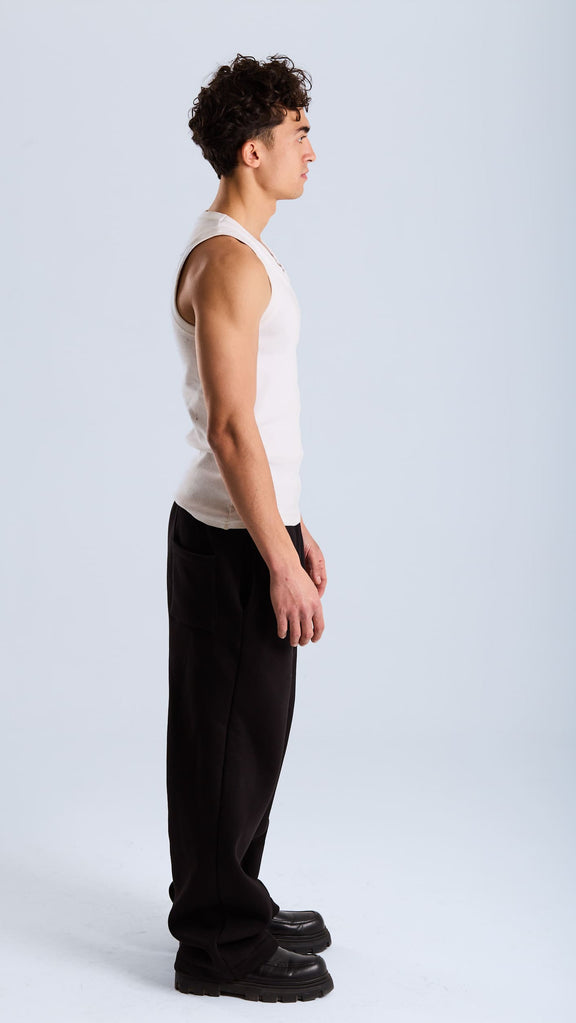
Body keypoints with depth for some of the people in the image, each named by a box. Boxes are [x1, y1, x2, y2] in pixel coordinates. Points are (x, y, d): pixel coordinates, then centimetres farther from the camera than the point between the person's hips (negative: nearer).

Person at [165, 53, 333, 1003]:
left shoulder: (240, 250, 15)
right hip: (232, 543, -10)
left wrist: (297, 531, 21)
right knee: (230, 741, 1)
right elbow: (232, 427, -24)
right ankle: (219, 946, 14)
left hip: (248, 528, 10)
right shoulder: (228, 259, -18)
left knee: (245, 734, 19)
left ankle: (232, 904, 33)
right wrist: (281, 564, -22)